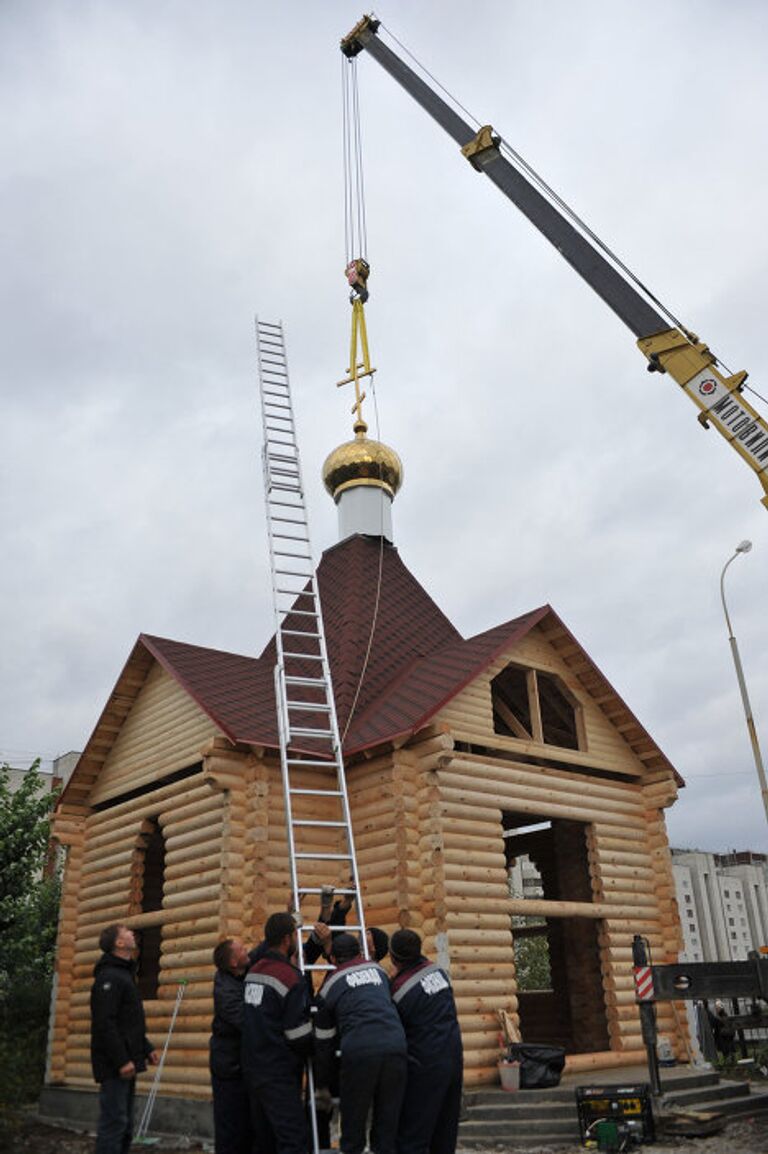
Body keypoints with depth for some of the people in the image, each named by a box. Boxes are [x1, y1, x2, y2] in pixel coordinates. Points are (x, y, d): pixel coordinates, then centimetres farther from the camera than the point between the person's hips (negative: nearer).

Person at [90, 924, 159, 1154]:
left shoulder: (125, 975, 17)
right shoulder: (109, 976, -15)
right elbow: (104, 1023, -23)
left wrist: (147, 1048, 18)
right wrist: (122, 1061, -24)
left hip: (126, 1064, 10)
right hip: (115, 1066, -10)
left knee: (125, 1126, 14)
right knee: (113, 1124, -7)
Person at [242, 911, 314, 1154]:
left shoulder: (253, 971, 8)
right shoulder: (291, 977, -16)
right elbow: (298, 1034, -15)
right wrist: (314, 1052, 5)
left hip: (252, 1066, 8)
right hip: (278, 1073, -8)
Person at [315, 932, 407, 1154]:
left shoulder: (330, 986, 17)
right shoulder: (378, 969, 23)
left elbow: (324, 1041, 23)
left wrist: (322, 1083, 34)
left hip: (359, 1052, -2)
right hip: (396, 1047, 3)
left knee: (353, 1119, 13)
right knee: (388, 1120, 15)